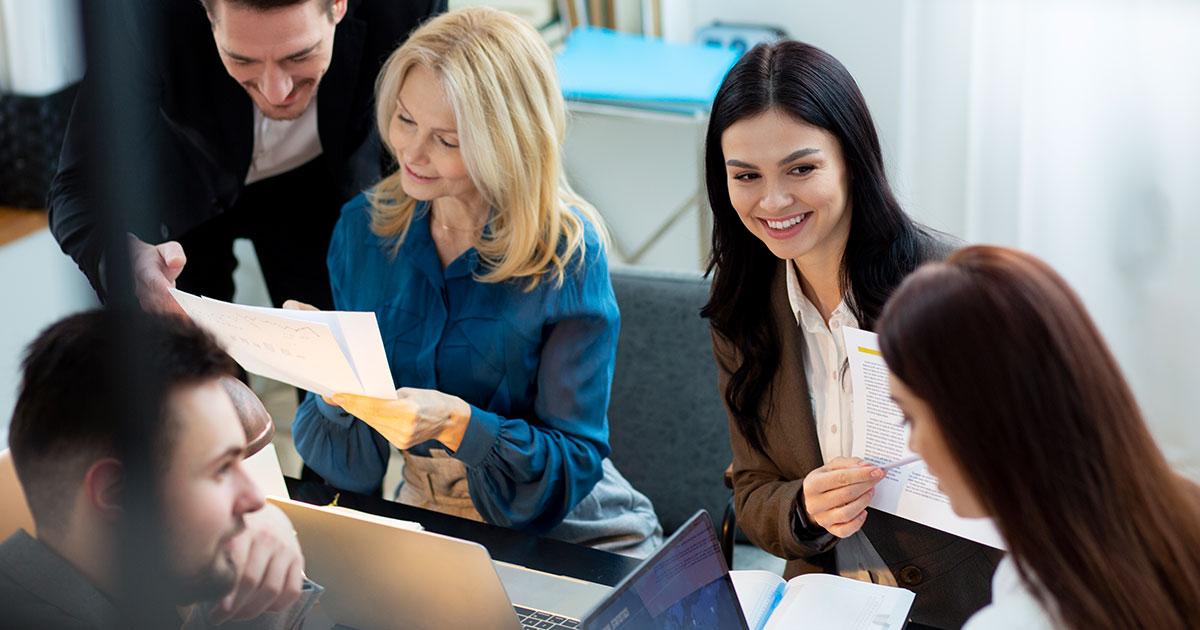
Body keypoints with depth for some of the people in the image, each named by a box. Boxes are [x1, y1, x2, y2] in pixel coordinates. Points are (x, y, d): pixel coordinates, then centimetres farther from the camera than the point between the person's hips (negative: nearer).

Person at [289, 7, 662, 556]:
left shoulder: (569, 253, -13)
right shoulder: (361, 229, 1)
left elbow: (575, 461, -12)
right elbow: (355, 464, 2)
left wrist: (458, 424, -28)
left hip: (572, 542, -3)